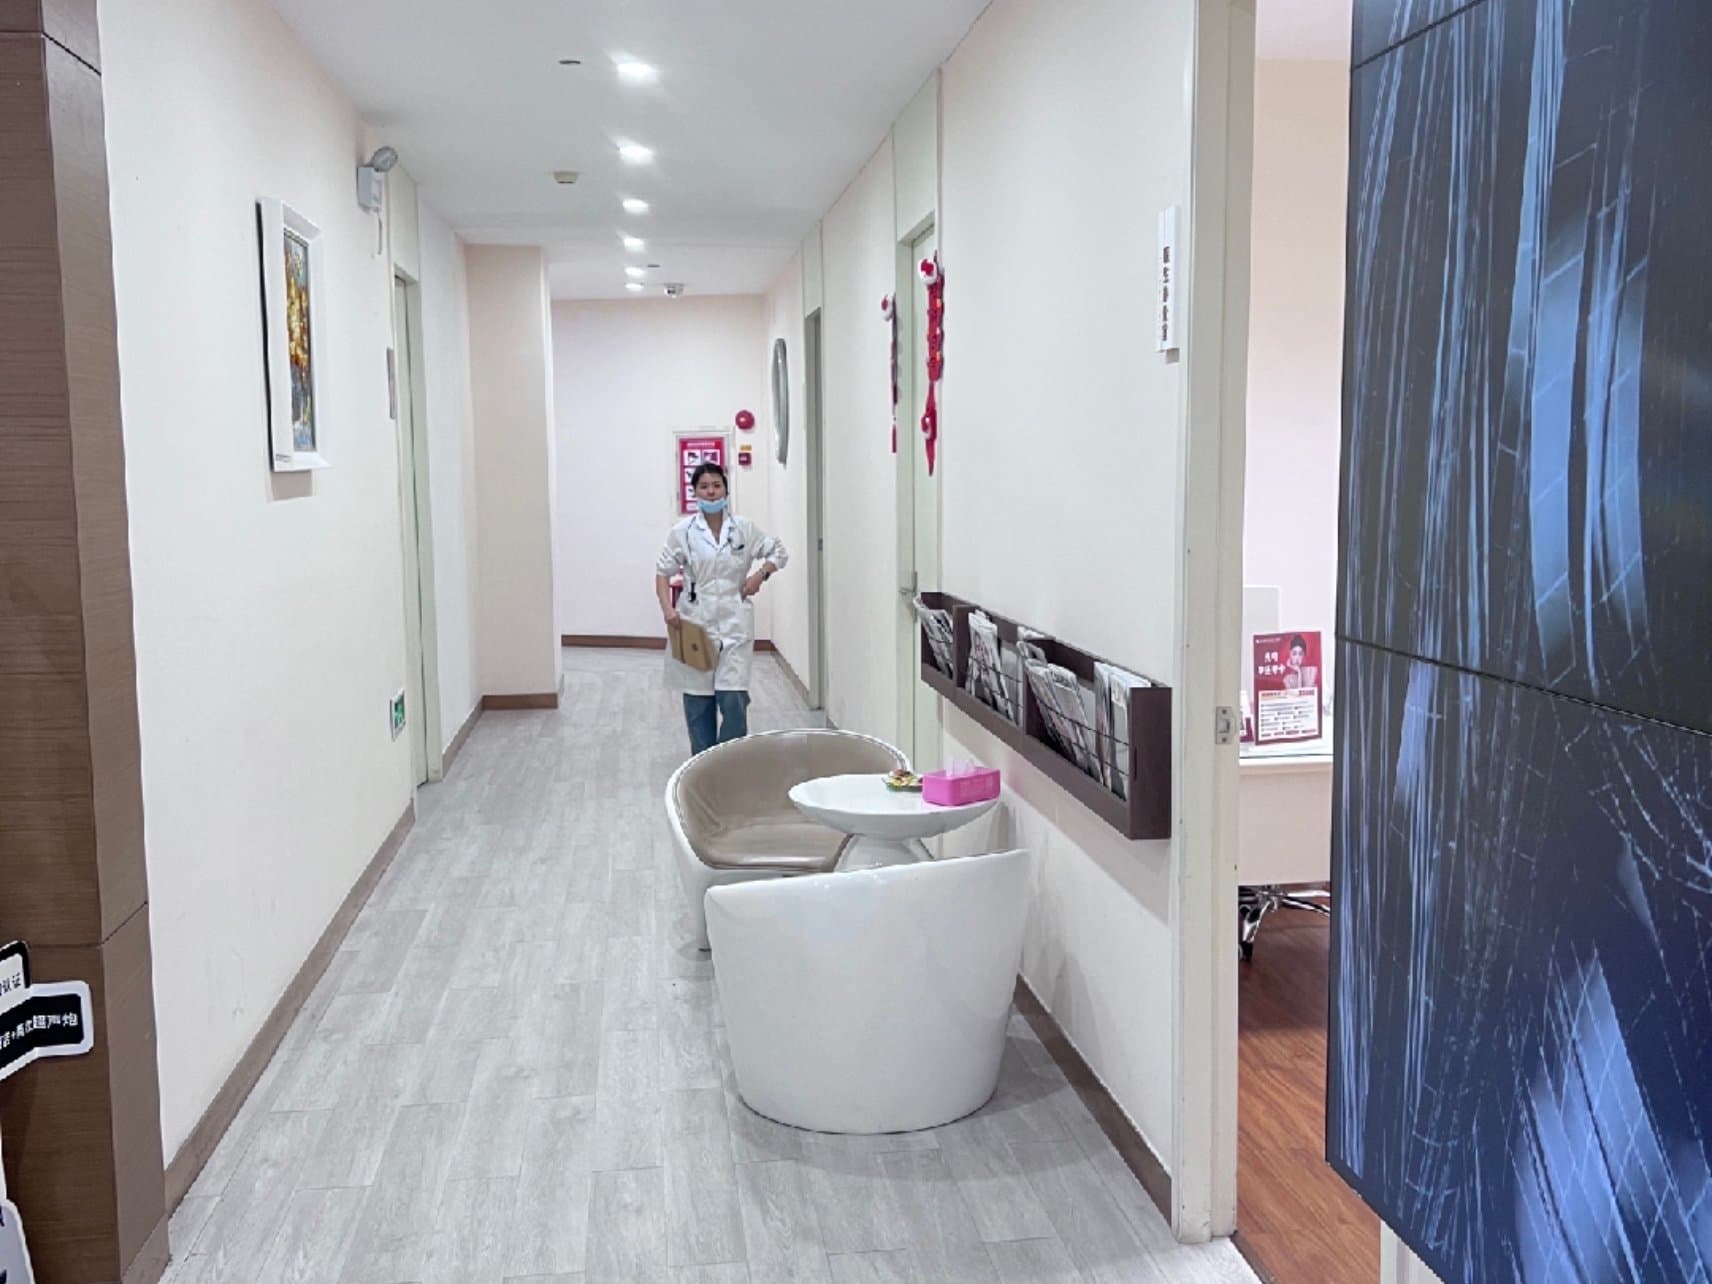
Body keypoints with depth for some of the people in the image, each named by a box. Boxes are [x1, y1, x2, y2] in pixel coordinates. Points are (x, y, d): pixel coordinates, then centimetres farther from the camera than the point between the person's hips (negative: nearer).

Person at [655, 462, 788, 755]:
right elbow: (663, 571, 4)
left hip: (733, 623, 0)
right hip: (694, 623, 0)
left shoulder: (744, 528, 2)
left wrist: (760, 574, -4)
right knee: (698, 700, 7)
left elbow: (778, 552, 13)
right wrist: (667, 608, -10)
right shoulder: (683, 531, 0)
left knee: (734, 700, -7)